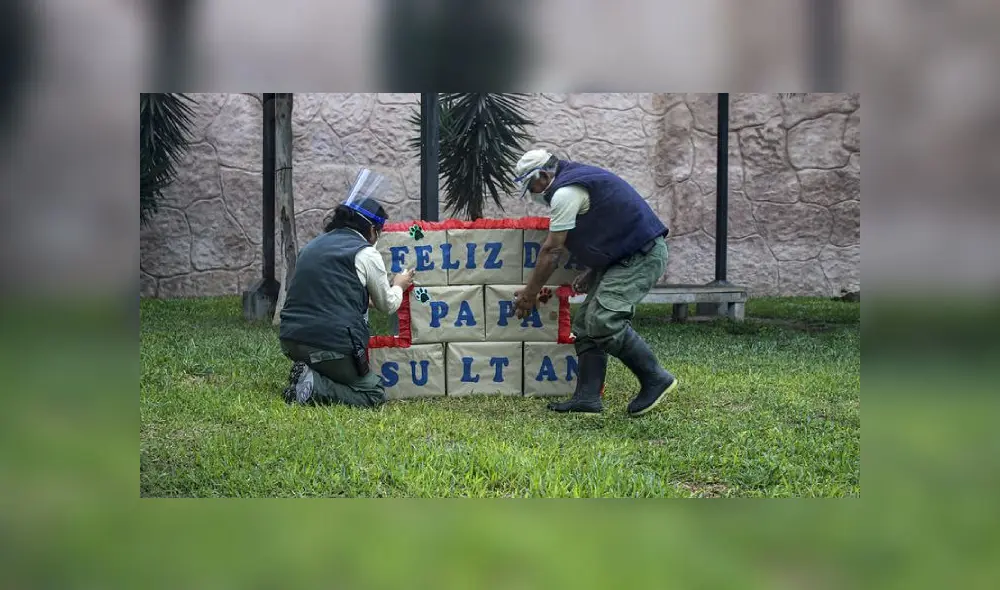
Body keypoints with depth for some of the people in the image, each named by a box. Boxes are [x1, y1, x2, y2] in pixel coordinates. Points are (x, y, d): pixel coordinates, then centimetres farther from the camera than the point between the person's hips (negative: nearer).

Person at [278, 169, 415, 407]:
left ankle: (307, 373, 9)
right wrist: (398, 286, 35)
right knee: (374, 393, 9)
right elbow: (387, 305, 13)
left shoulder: (312, 246, 18)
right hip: (333, 344, -7)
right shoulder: (366, 253, -1)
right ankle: (315, 387, -14)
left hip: (291, 340, 7)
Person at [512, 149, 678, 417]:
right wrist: (591, 275, 16)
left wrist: (529, 293, -2)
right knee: (585, 324, 6)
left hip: (643, 256, -11)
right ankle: (587, 397, 4)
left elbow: (551, 250, -11)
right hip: (630, 256, 11)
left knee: (604, 320, -21)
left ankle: (656, 379, -11)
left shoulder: (565, 192, -13)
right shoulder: (579, 179, 20)